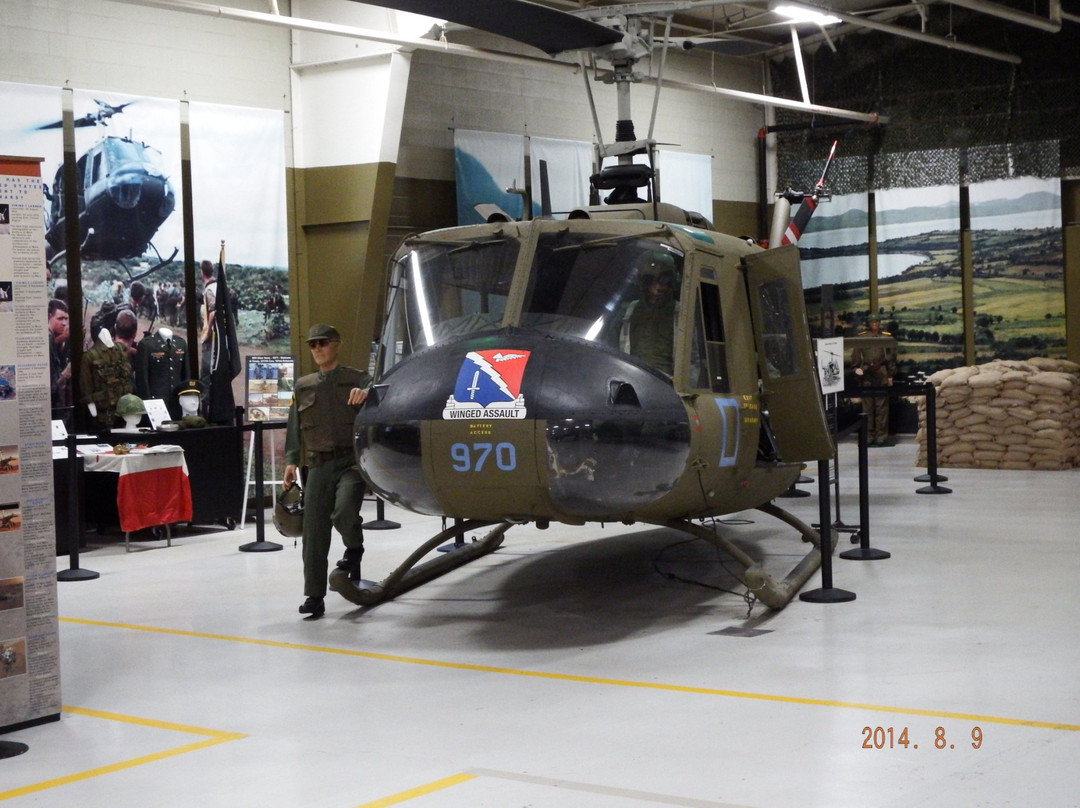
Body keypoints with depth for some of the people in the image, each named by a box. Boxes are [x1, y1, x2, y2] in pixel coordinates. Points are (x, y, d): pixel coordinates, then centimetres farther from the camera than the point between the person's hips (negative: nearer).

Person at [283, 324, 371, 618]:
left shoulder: (356, 379, 5)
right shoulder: (303, 387, 17)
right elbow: (294, 428, 17)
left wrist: (365, 393, -33)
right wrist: (291, 461, 8)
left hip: (350, 461, -4)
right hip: (318, 465, 4)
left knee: (344, 511, -28)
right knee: (314, 532, 1)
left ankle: (354, 549, 4)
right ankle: (314, 596, 7)